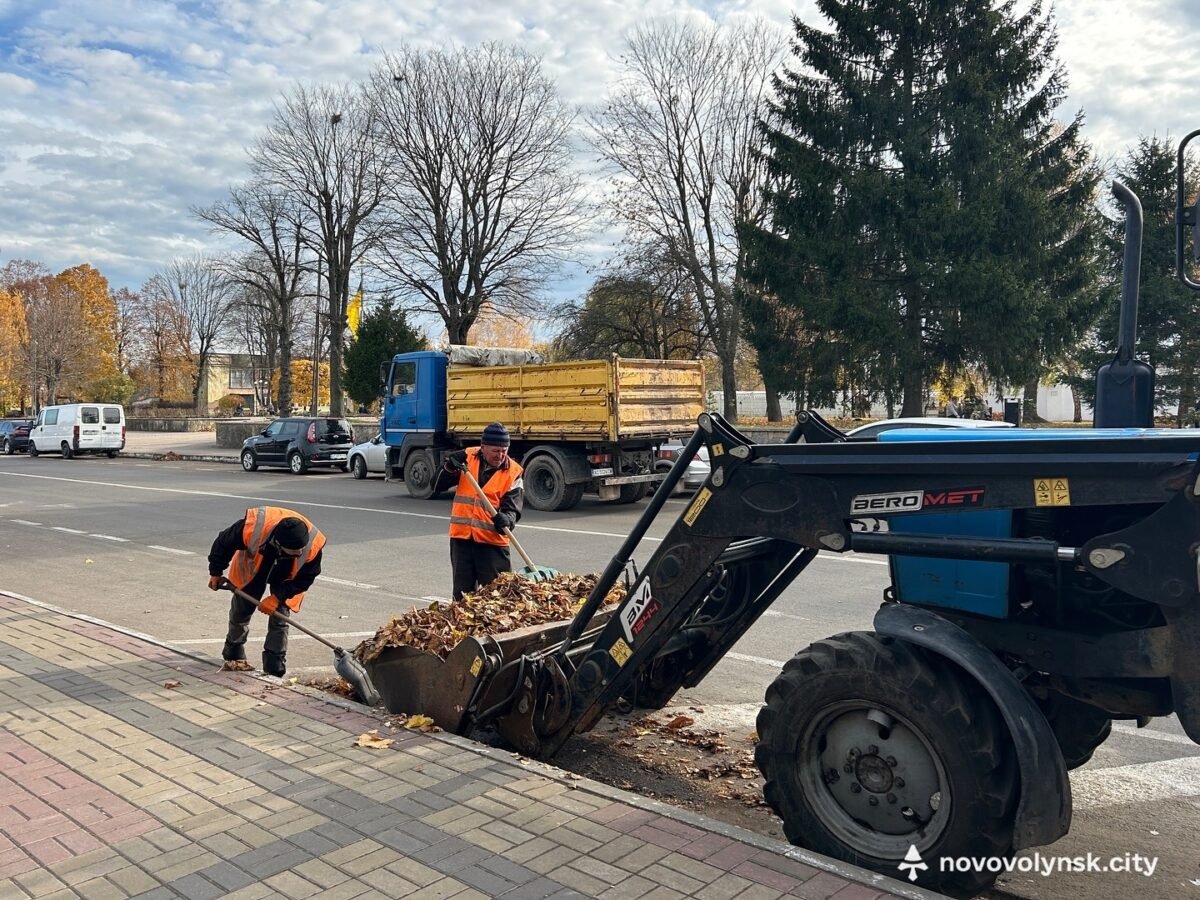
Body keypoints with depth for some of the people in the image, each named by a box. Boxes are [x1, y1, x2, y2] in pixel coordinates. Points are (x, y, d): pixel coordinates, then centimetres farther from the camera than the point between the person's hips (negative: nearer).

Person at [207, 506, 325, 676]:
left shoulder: (314, 545, -40)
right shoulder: (253, 526, -44)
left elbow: (305, 578, -21)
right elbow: (224, 543, -22)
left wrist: (278, 597, -27)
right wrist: (215, 572, -9)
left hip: (285, 577, -1)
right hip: (251, 567, 1)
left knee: (280, 619, -5)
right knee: (241, 610, 11)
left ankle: (275, 669, 5)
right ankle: (233, 656, 34)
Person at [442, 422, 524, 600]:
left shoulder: (513, 472, -4)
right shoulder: (468, 457, 4)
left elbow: (512, 508, -9)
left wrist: (505, 519, -32)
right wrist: (450, 466, -10)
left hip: (492, 540, -2)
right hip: (462, 536, 3)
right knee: (462, 592, 13)